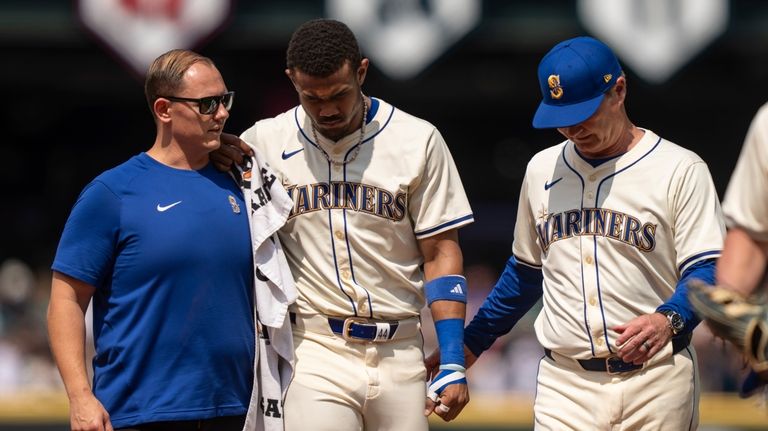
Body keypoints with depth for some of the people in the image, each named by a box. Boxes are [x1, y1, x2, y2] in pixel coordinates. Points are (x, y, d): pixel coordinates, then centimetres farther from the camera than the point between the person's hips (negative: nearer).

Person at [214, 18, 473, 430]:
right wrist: (212, 157, -9)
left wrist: (453, 362, -5)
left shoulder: (418, 141, 2)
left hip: (400, 354, 1)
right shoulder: (266, 142, 3)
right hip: (315, 354, -1)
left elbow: (439, 253, 3)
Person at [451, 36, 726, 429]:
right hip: (564, 382, 3)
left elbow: (707, 272, -8)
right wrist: (470, 343, 25)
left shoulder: (680, 170, -2)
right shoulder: (542, 170, 15)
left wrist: (668, 320, -27)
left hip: (656, 386, -3)